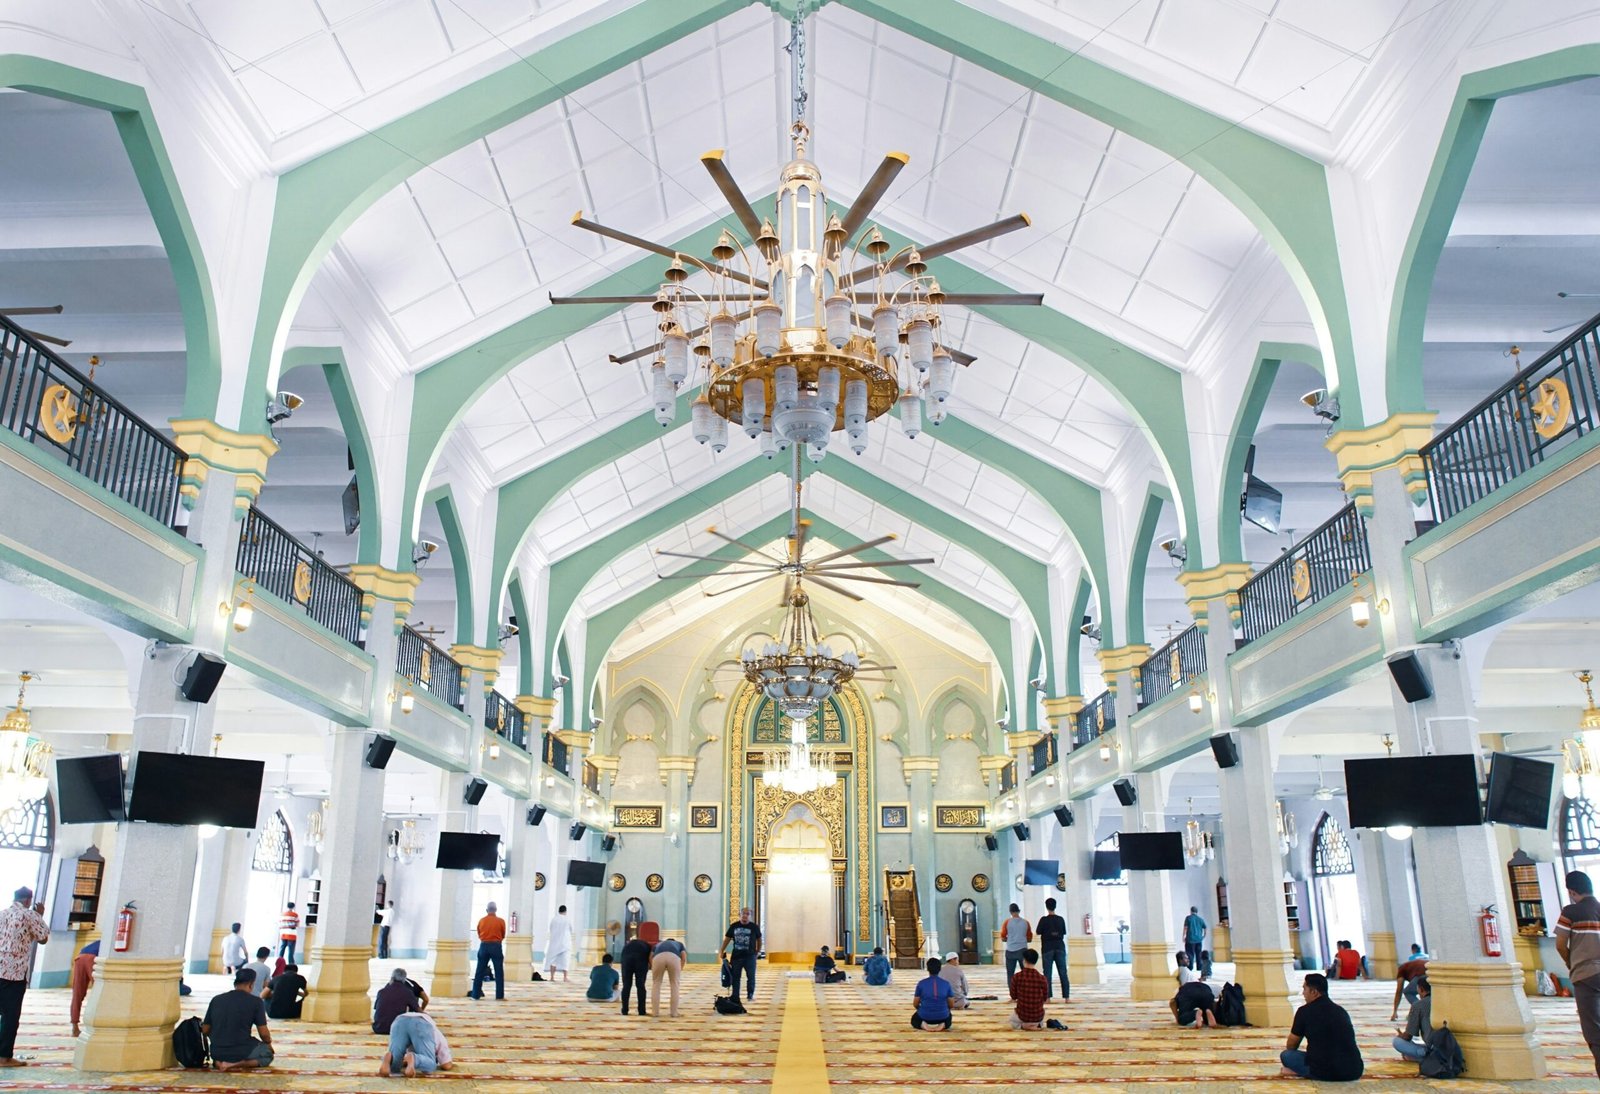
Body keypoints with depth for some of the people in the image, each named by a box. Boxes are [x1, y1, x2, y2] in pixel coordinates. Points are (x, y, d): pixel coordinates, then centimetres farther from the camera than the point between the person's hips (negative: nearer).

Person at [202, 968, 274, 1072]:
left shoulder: (216, 999, 3)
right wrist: (268, 1042, 15)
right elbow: (263, 1033, -7)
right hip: (240, 1052, -5)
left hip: (217, 1053, 5)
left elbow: (205, 1030, 9)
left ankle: (219, 1062, 3)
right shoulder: (255, 1001, -10)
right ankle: (235, 1065, -5)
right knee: (268, 1054, 23)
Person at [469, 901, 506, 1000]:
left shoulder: (481, 921, 2)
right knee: (499, 972, 3)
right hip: (496, 946, -2)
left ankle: (475, 994, 7)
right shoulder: (500, 921, -4)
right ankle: (499, 995, 2)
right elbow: (503, 936, 6)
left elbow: (479, 935, 9)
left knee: (480, 972, 8)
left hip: (484, 946, 2)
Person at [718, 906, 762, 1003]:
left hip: (750, 956, -2)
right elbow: (727, 938, 8)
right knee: (735, 977, 8)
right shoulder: (734, 926, 1)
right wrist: (722, 951, 3)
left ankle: (750, 995, 17)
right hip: (736, 955, 2)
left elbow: (759, 939, 9)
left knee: (751, 977, 1)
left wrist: (758, 951, 9)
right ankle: (735, 997, 17)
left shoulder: (754, 927, -3)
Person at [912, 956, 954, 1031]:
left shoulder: (921, 983, -5)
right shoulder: (946, 983, -1)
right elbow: (951, 1004, 6)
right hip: (942, 1016, 1)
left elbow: (916, 1004, 3)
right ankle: (942, 1025, 2)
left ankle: (923, 1024, -2)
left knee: (914, 1019, 33)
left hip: (925, 1016, -1)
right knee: (947, 1021, 38)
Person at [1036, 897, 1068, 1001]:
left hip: (1047, 948, -3)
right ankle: (1066, 996, 2)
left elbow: (1037, 932, -3)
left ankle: (1048, 996, -1)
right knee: (1063, 972, 5)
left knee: (1047, 973, 2)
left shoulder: (1044, 919, -9)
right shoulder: (1061, 919, 1)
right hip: (1060, 947, 3)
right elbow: (1064, 933, 11)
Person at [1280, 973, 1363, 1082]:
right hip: (1354, 1072, 6)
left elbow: (1291, 1046, 11)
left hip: (1325, 1072, -6)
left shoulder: (1305, 1011, -2)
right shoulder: (1341, 1011, 15)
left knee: (1285, 1055, 15)